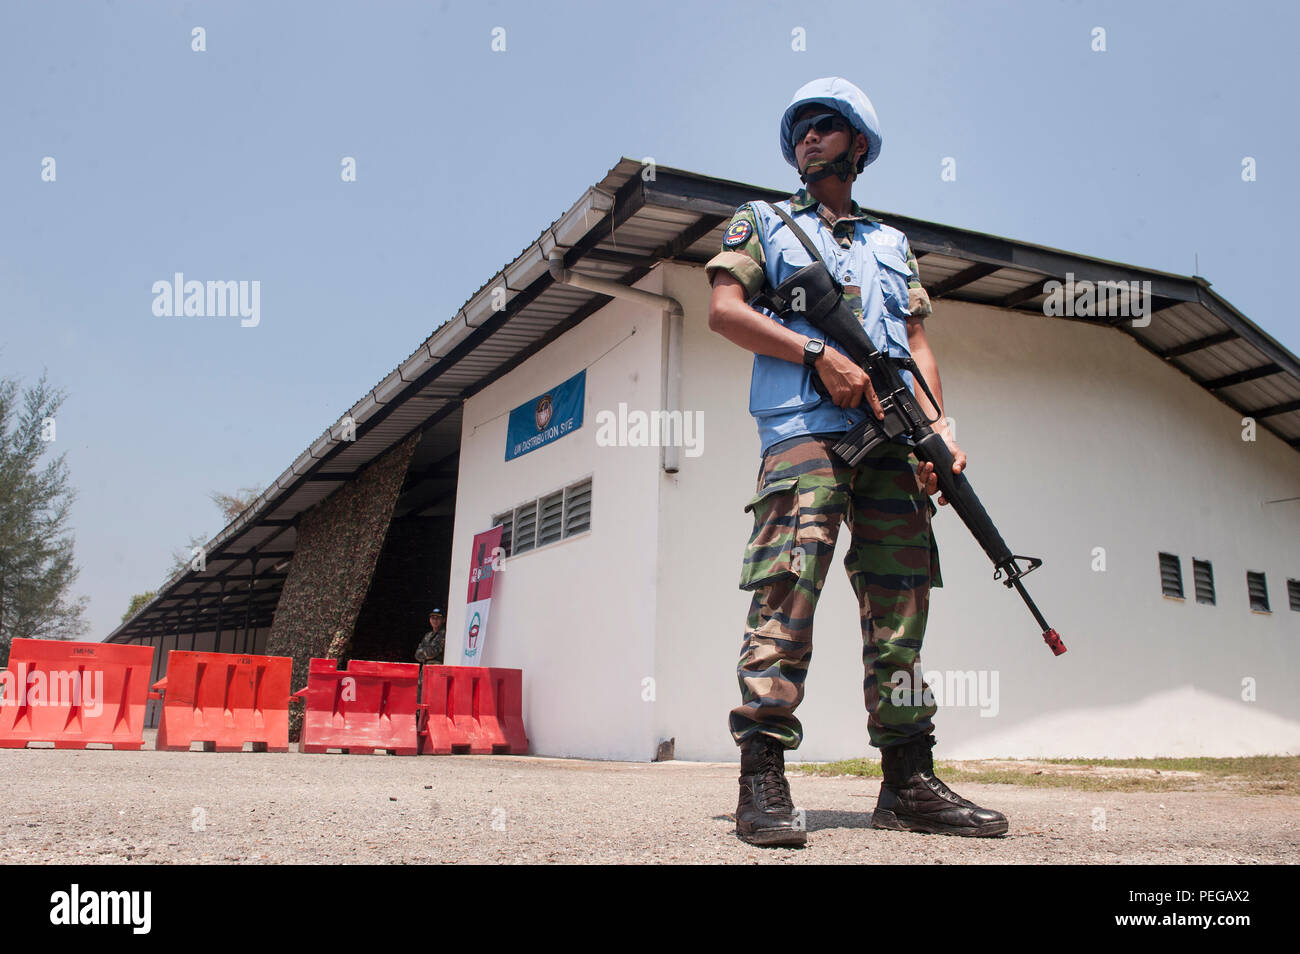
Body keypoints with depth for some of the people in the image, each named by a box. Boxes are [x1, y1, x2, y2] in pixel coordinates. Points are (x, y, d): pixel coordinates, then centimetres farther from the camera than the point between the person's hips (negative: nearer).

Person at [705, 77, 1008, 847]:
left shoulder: (894, 245, 29)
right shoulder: (764, 222, 20)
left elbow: (918, 345, 19)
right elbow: (725, 309, 3)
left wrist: (937, 428, 0)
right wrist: (820, 356, -9)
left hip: (891, 435, 4)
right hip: (803, 422, -4)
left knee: (902, 597, 0)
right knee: (788, 585, -18)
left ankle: (909, 781, 6)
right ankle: (763, 781, -16)